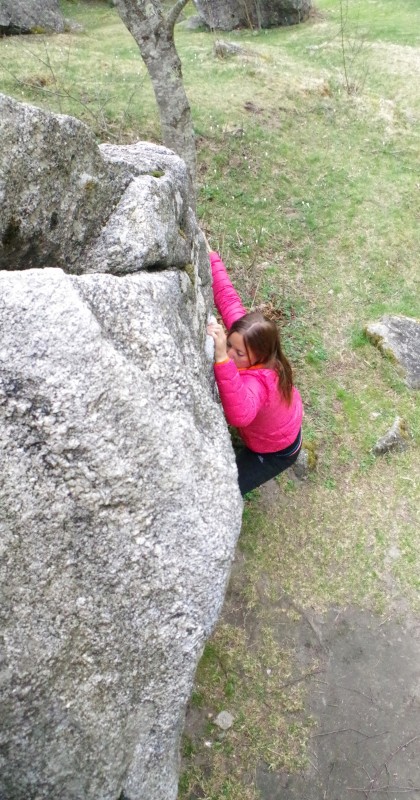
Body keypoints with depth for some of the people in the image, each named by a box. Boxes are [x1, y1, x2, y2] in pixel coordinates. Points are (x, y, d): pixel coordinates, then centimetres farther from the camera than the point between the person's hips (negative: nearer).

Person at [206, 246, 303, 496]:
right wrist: (211, 256, -22)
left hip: (276, 451, -7)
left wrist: (222, 359, -76)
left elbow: (239, 415, -68)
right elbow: (228, 298, -21)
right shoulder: (246, 332, -28)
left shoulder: (257, 381, -48)